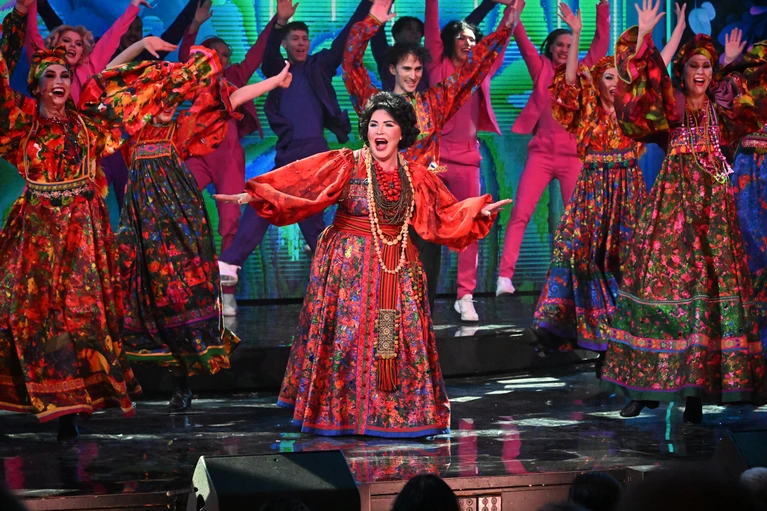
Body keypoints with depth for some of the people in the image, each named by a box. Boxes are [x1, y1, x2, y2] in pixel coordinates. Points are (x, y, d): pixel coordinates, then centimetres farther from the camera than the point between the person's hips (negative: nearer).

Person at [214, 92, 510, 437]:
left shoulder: (416, 177, 8)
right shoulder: (345, 165, -4)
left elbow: (446, 216, 16)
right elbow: (299, 187, -12)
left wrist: (480, 211, 5)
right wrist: (256, 196, -22)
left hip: (397, 271, 4)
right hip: (349, 266, -3)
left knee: (401, 339, 2)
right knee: (347, 336, -3)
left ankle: (396, 412, 12)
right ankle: (342, 412, 7)